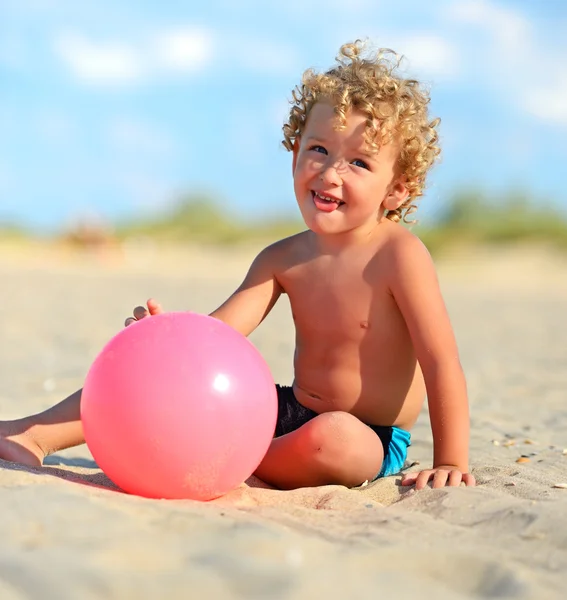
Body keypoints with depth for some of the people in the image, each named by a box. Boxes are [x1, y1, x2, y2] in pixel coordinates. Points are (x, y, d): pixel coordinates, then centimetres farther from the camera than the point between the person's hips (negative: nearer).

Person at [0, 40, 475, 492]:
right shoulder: (281, 260, -1)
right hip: (291, 414, 6)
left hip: (368, 443, -5)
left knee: (332, 436, -41)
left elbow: (442, 361, -18)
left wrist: (449, 463, -20)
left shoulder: (399, 254, -18)